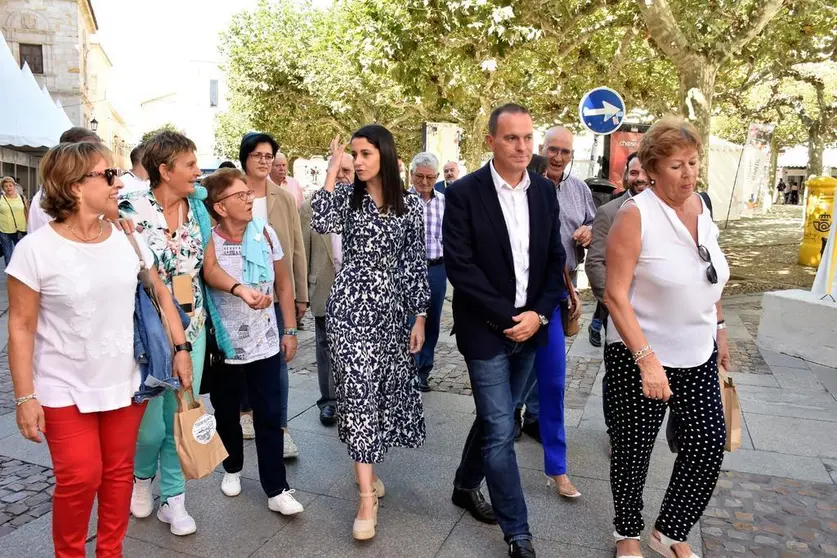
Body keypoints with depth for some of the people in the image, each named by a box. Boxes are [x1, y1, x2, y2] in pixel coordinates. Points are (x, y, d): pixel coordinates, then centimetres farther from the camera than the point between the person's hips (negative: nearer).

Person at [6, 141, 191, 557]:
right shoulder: (36, 249, -13)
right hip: (65, 389, -3)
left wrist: (181, 348, 2)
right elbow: (21, 328, -9)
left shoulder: (128, 239, -2)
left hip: (126, 381, 4)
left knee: (119, 473, 13)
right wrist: (25, 397, -10)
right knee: (80, 479, 1)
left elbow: (160, 296, 7)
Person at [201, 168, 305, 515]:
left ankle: (276, 490, 15)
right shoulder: (208, 243, -13)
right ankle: (232, 468, 43)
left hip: (265, 343, 2)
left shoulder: (266, 234, -4)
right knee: (226, 414, 17)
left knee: (270, 417, 4)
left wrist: (290, 330, 4)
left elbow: (283, 284, 3)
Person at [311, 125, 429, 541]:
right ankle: (367, 496, 1)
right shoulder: (346, 195, 0)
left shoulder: (410, 205, 3)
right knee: (358, 390, -6)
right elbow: (321, 224, -22)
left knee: (384, 388, 11)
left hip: (391, 308, 2)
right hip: (350, 306, -2)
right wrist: (332, 168, -14)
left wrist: (419, 318, 2)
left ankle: (366, 465, 35)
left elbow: (415, 264, 3)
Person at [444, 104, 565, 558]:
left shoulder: (545, 191, 5)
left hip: (529, 328, 5)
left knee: (493, 418, 19)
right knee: (501, 431, -1)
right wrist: (505, 317, -16)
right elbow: (459, 266, -15)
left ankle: (466, 486, 42)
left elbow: (555, 259, 7)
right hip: (486, 329, -5)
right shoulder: (464, 193, -11)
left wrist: (538, 313, -7)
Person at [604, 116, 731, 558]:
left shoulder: (701, 206, 4)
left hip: (698, 356, 6)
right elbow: (615, 296, -20)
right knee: (633, 452, 9)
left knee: (708, 447, 8)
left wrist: (719, 329, 19)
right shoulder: (635, 214, -17)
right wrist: (647, 359, -24)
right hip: (640, 357, -6)